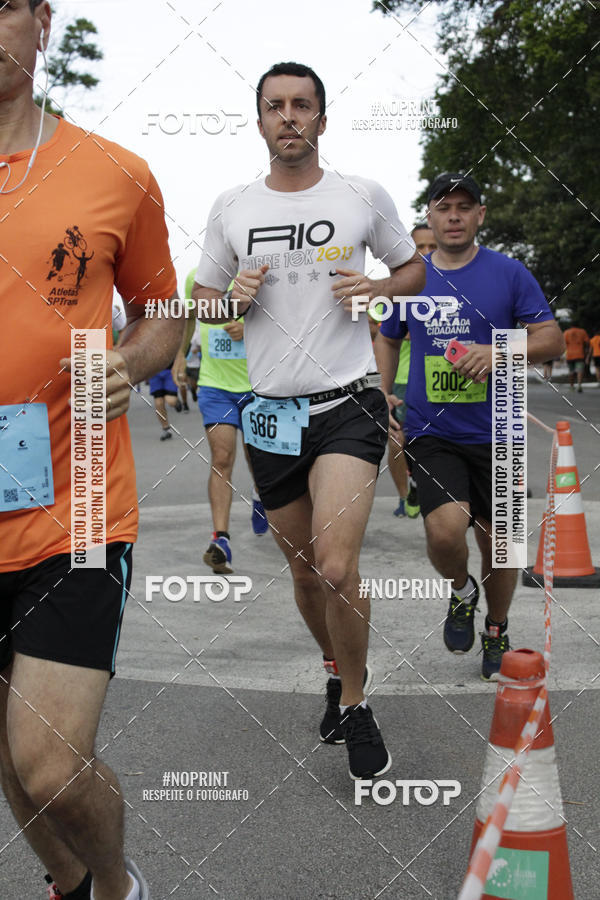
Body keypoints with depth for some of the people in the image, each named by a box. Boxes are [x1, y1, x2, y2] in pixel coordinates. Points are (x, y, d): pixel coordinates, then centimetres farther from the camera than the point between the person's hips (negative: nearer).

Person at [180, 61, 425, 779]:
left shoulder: (363, 196, 3)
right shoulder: (231, 208, 7)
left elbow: (413, 267, 15)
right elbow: (200, 296, 16)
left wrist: (378, 289, -7)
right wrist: (234, 296, -7)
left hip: (348, 404, -3)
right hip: (270, 412, 3)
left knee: (336, 567, -18)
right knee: (303, 569, 12)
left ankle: (355, 703, 4)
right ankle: (336, 669, 39)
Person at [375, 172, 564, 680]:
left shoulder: (509, 273, -1)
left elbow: (552, 340, -4)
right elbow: (388, 340, 20)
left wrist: (498, 352, -21)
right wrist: (383, 395, 5)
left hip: (494, 434, 0)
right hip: (431, 434, 0)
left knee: (498, 544, 9)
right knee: (445, 531, -22)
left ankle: (496, 633, 36)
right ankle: (462, 591, 13)